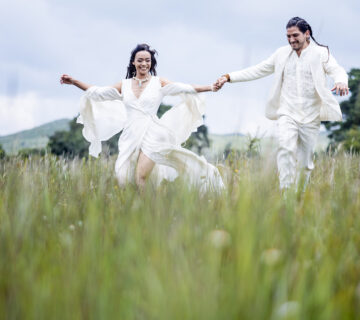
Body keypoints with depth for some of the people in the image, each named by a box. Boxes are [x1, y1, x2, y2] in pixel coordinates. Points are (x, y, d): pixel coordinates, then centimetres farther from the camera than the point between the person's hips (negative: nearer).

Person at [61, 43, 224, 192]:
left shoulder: (159, 83, 7)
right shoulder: (124, 85, 14)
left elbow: (184, 88, -1)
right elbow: (97, 92, 18)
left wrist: (211, 87, -12)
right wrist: (73, 81, 13)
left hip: (151, 135, -3)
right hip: (130, 137, 4)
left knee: (141, 176, -22)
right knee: (124, 179, -6)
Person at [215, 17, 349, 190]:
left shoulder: (320, 53, 2)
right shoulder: (282, 54, 11)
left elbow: (337, 70, -12)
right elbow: (257, 70, 14)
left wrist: (341, 82, -37)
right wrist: (228, 77, 6)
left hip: (310, 117, -1)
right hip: (287, 114, 1)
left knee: (305, 161, 2)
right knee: (286, 148, -24)